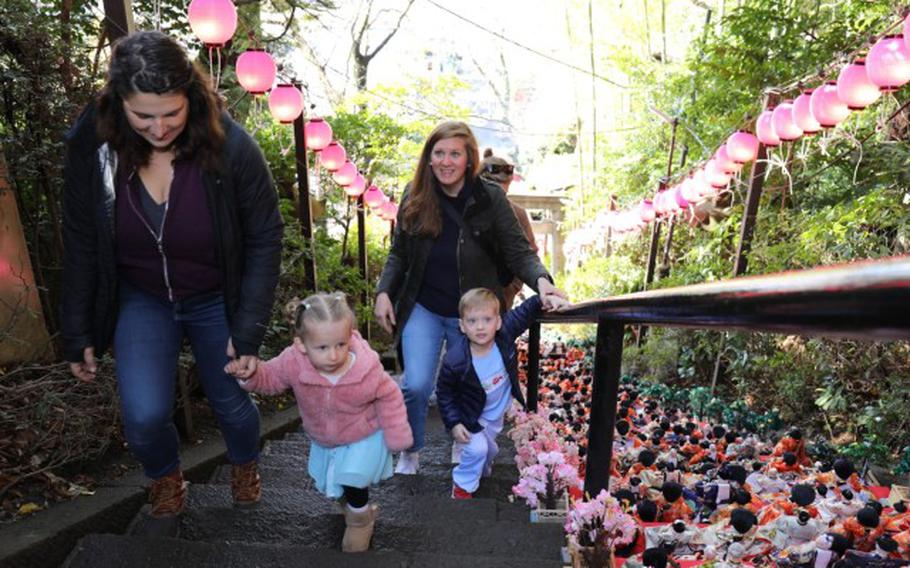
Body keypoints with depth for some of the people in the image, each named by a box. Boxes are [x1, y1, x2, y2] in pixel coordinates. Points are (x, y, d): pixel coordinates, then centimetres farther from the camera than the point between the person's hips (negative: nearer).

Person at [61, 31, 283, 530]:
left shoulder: (230, 146, -25)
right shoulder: (91, 146, -18)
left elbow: (265, 237, -15)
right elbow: (81, 245, -5)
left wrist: (249, 329, -15)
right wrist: (77, 334, 0)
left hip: (217, 298, -1)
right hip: (141, 298, 1)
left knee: (231, 404, 13)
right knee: (144, 416, -12)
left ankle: (245, 467, 50)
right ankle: (166, 480, 26)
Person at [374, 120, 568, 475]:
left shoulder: (490, 199, -12)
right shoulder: (415, 197, -6)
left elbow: (518, 251, -14)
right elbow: (398, 254, 4)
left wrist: (541, 280, -33)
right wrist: (384, 292, -8)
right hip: (423, 309, 1)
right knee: (416, 386, -9)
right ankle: (411, 452, 20)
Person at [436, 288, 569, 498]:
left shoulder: (505, 333, -28)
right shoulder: (454, 361, -36)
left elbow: (524, 312, -12)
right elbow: (444, 393, -19)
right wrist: (453, 423, -21)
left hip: (497, 411, 5)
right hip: (471, 415, -4)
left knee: (490, 449, 23)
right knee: (477, 449, -19)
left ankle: (481, 470, 56)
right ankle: (463, 485, 8)